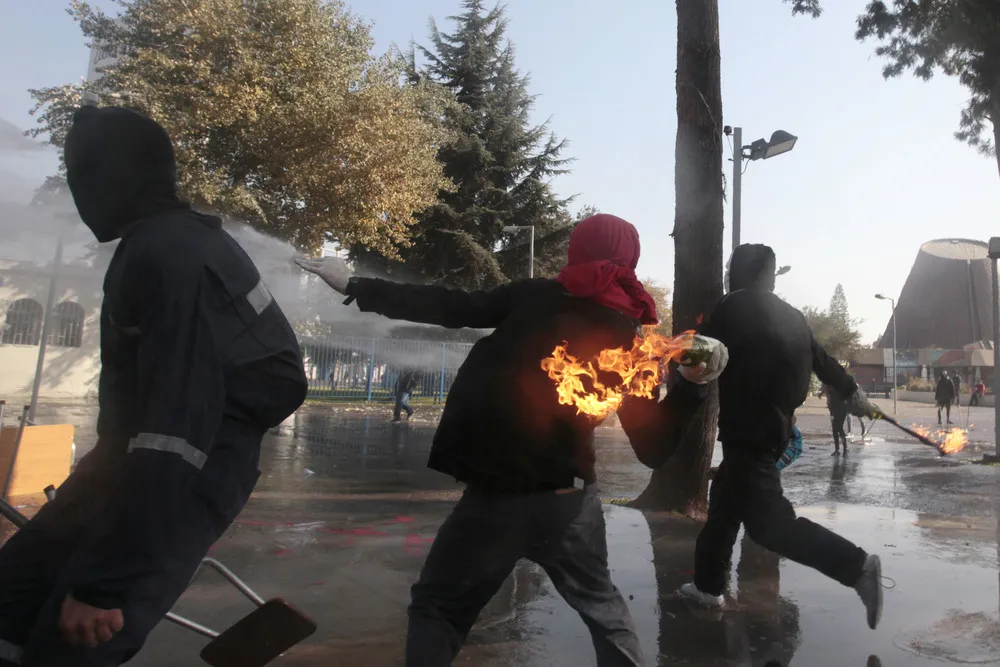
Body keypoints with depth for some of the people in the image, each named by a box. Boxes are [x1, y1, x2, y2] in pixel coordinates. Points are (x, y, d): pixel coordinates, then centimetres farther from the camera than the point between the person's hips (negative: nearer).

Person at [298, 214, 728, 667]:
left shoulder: (537, 297, -2)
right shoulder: (628, 343, 2)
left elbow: (449, 309, -3)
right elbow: (653, 450, 0)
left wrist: (354, 286, 4)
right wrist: (693, 384, 4)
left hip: (497, 495, -3)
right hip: (569, 498, 3)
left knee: (436, 609, 16)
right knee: (600, 601, 28)